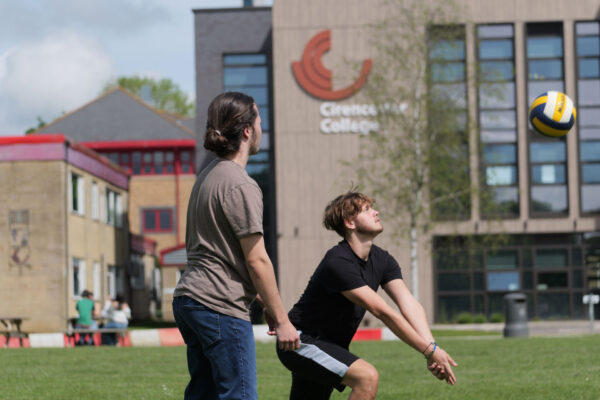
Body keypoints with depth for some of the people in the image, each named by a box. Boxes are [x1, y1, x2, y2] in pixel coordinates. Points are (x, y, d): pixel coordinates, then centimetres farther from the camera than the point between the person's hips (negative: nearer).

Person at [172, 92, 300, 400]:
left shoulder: (208, 175, 16)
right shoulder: (240, 184, -14)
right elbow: (257, 261, -15)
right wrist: (281, 319, -9)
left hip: (188, 299, 10)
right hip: (220, 306, -10)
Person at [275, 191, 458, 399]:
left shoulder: (382, 260, 3)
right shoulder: (338, 263, -25)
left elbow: (410, 306, -10)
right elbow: (383, 312, -29)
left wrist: (432, 347, -27)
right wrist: (430, 350, -31)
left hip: (330, 346, 9)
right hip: (302, 343, -9)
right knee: (367, 376, -28)